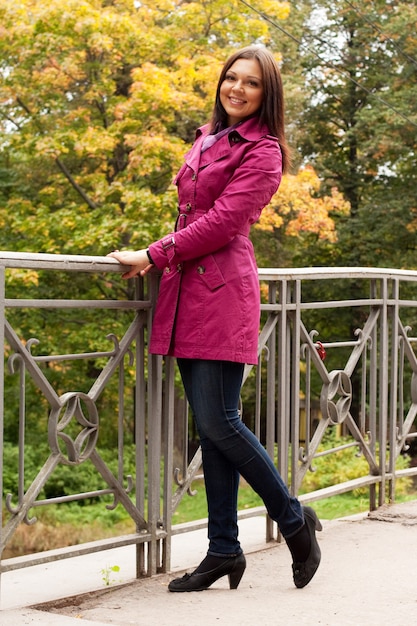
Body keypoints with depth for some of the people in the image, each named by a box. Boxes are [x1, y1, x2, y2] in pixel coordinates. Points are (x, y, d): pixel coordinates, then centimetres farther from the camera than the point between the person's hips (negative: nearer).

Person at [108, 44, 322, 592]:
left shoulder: (261, 152, -4)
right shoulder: (207, 139, 20)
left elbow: (222, 221, -13)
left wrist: (155, 255, -11)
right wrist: (161, 258, 11)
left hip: (222, 292, -7)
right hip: (187, 292, 7)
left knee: (218, 422, -9)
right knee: (209, 427, 7)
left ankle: (295, 520, 10)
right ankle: (224, 551, 13)